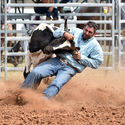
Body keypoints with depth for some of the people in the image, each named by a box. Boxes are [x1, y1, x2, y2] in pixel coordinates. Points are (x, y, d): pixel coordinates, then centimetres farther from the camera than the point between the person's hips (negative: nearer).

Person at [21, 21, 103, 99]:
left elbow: (97, 63, -1)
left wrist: (81, 58, -9)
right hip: (58, 60, 4)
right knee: (36, 72, -10)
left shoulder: (95, 46, 2)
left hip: (70, 68, -4)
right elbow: (56, 33, 10)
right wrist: (65, 33, -12)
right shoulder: (75, 31, 11)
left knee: (56, 85, -28)